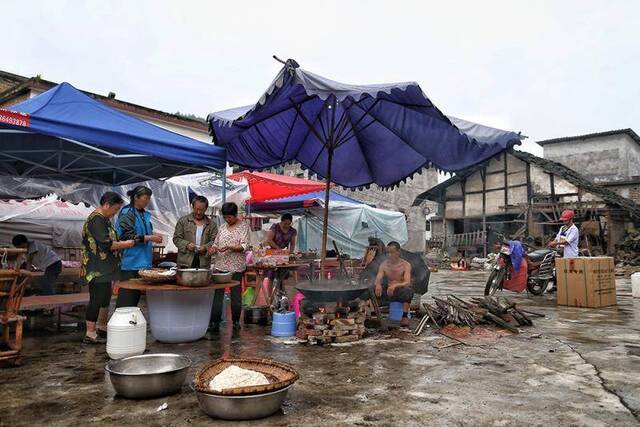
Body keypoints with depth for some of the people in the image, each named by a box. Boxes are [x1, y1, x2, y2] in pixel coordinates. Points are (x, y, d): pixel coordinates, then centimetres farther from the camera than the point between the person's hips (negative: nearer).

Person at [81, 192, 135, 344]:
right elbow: (106, 244, -24)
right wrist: (126, 244, -13)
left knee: (105, 298, 18)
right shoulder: (96, 220, -17)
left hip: (105, 268, 11)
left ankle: (101, 327, 30)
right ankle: (90, 334, 1)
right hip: (97, 269, -11)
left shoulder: (104, 219, 16)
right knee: (97, 299, -6)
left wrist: (122, 244, 9)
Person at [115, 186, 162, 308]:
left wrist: (153, 237, 11)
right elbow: (126, 237, -17)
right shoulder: (127, 213, -9)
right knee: (126, 299, -4)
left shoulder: (144, 214, 15)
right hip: (130, 263, -8)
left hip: (142, 262, 8)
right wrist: (149, 238, -17)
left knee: (136, 296, 12)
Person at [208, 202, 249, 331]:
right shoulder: (222, 227, 13)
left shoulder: (243, 226, -1)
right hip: (220, 264, 4)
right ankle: (215, 321, 6)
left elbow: (244, 246, -9)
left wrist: (228, 247, -22)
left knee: (235, 293, 5)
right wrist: (213, 248, -5)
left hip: (236, 266, -4)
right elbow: (216, 242, 18)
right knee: (217, 293, 0)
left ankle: (236, 321, 17)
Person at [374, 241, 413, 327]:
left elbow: (407, 283, -22)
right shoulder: (384, 264, 1)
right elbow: (377, 279, -9)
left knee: (408, 291, -36)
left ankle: (405, 316, -24)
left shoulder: (406, 265, -10)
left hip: (401, 292, -3)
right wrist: (378, 284, -35)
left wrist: (395, 285, -42)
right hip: (388, 293, 3)